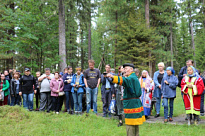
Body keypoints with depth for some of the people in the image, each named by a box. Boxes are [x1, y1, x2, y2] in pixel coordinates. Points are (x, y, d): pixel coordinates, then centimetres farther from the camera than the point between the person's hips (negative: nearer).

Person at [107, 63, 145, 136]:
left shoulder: (131, 78, -16)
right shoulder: (134, 77, 17)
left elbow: (124, 80, -37)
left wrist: (113, 77, -52)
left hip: (131, 104, -10)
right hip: (136, 103, 10)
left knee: (130, 126, -7)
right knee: (135, 124, 18)